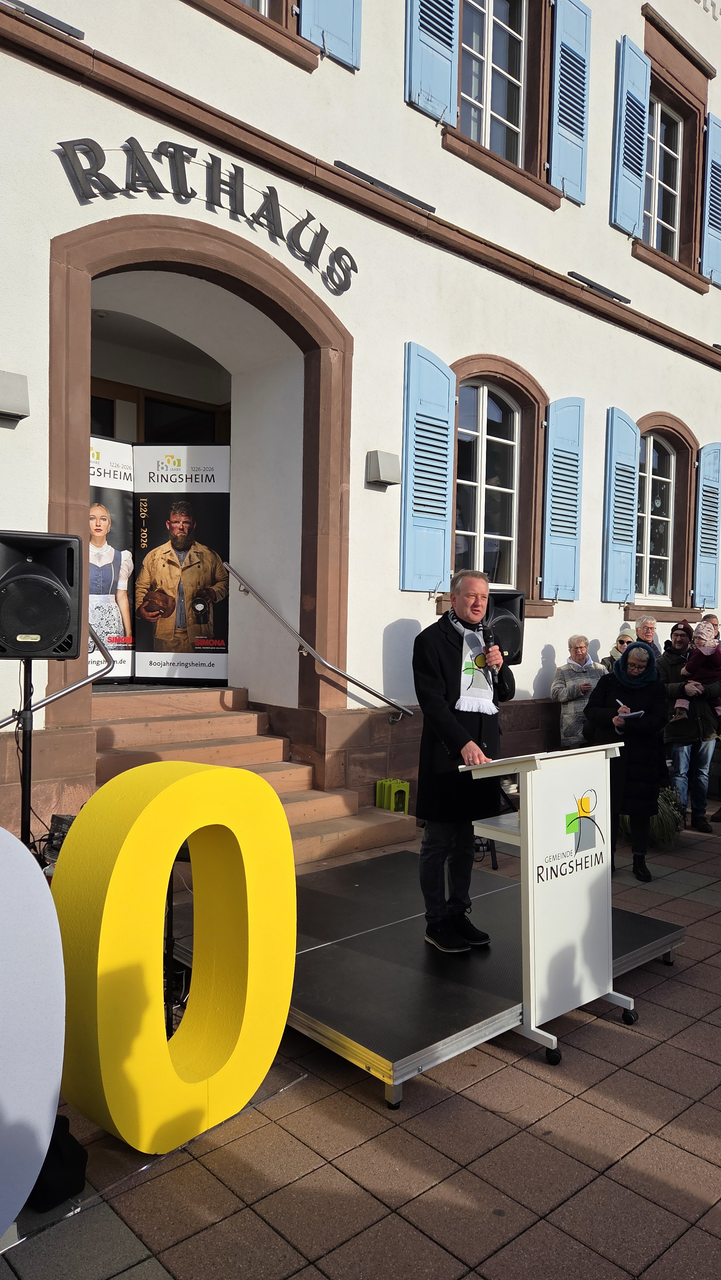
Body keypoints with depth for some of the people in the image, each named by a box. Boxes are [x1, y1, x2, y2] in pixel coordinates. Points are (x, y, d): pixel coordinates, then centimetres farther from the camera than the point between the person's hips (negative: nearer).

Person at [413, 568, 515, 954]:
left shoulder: (487, 638, 15)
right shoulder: (432, 639, -6)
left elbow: (506, 694, 19)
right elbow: (432, 701, -15)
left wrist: (500, 666, -2)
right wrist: (464, 743, -24)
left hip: (484, 747, 7)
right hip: (447, 750, -7)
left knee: (466, 838, 15)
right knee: (439, 840, 1)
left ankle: (459, 914, 26)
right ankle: (436, 923, 12)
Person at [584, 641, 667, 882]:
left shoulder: (655, 688, 4)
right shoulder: (608, 682, 5)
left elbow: (658, 720, -8)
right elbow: (591, 711, -2)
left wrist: (625, 723, -21)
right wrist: (614, 715, -21)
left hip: (642, 756, 0)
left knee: (640, 807, 3)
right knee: (609, 805, 2)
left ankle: (639, 860, 13)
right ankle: (608, 857, 14)